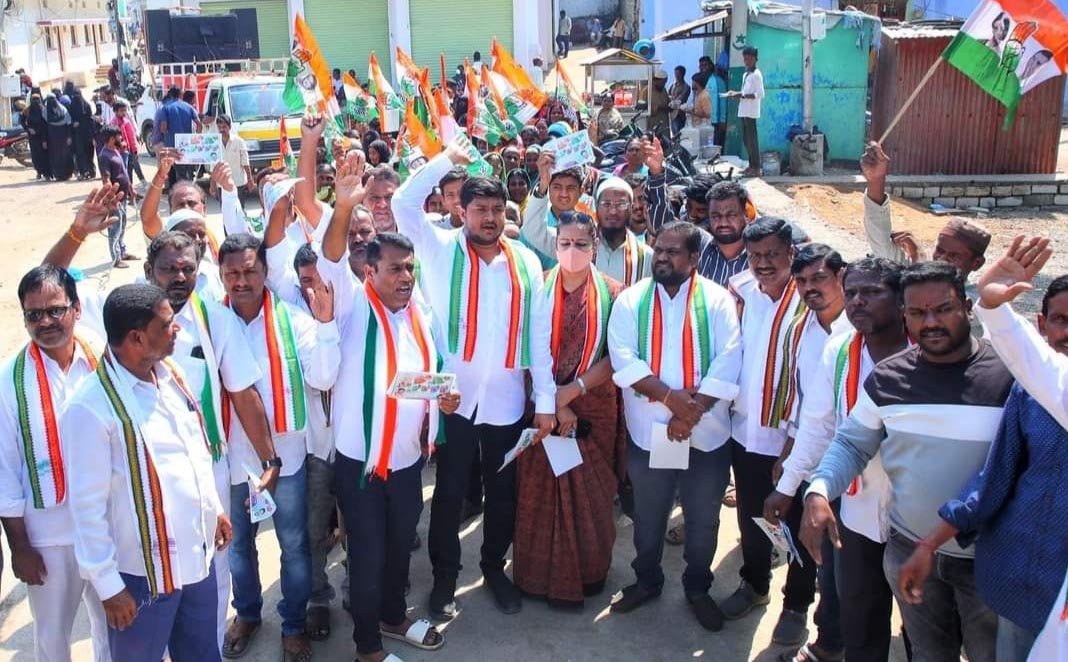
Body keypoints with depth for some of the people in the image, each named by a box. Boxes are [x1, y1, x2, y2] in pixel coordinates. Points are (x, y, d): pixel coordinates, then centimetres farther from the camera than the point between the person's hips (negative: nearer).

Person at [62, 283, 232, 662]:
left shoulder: (170, 375, 0)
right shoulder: (92, 408, -23)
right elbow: (88, 505, -18)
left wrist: (214, 508, 19)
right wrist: (108, 583, -13)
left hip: (198, 553, 7)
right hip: (144, 570, -6)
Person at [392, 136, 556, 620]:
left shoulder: (525, 261, 3)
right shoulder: (442, 250, -2)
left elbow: (539, 335, 1)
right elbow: (404, 203, -15)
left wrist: (546, 401, -1)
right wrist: (448, 157, -8)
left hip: (507, 400, 2)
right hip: (453, 397, -2)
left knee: (503, 491, 16)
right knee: (450, 492, 10)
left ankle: (495, 567, 37)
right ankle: (445, 576, 29)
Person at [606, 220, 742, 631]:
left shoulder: (717, 299, -3)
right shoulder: (631, 300, 0)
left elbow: (727, 363, -11)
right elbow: (623, 360, -10)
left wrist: (691, 412, -18)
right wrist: (671, 397, -21)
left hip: (706, 433, 0)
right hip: (649, 431, 1)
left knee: (703, 520, 14)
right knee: (648, 517, 18)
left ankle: (698, 588, 36)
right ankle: (647, 581, 40)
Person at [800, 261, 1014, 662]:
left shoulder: (1011, 374, -15)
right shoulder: (886, 379, -6)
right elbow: (850, 444, 0)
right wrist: (818, 492, -16)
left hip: (991, 561, -2)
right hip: (908, 552, 2)